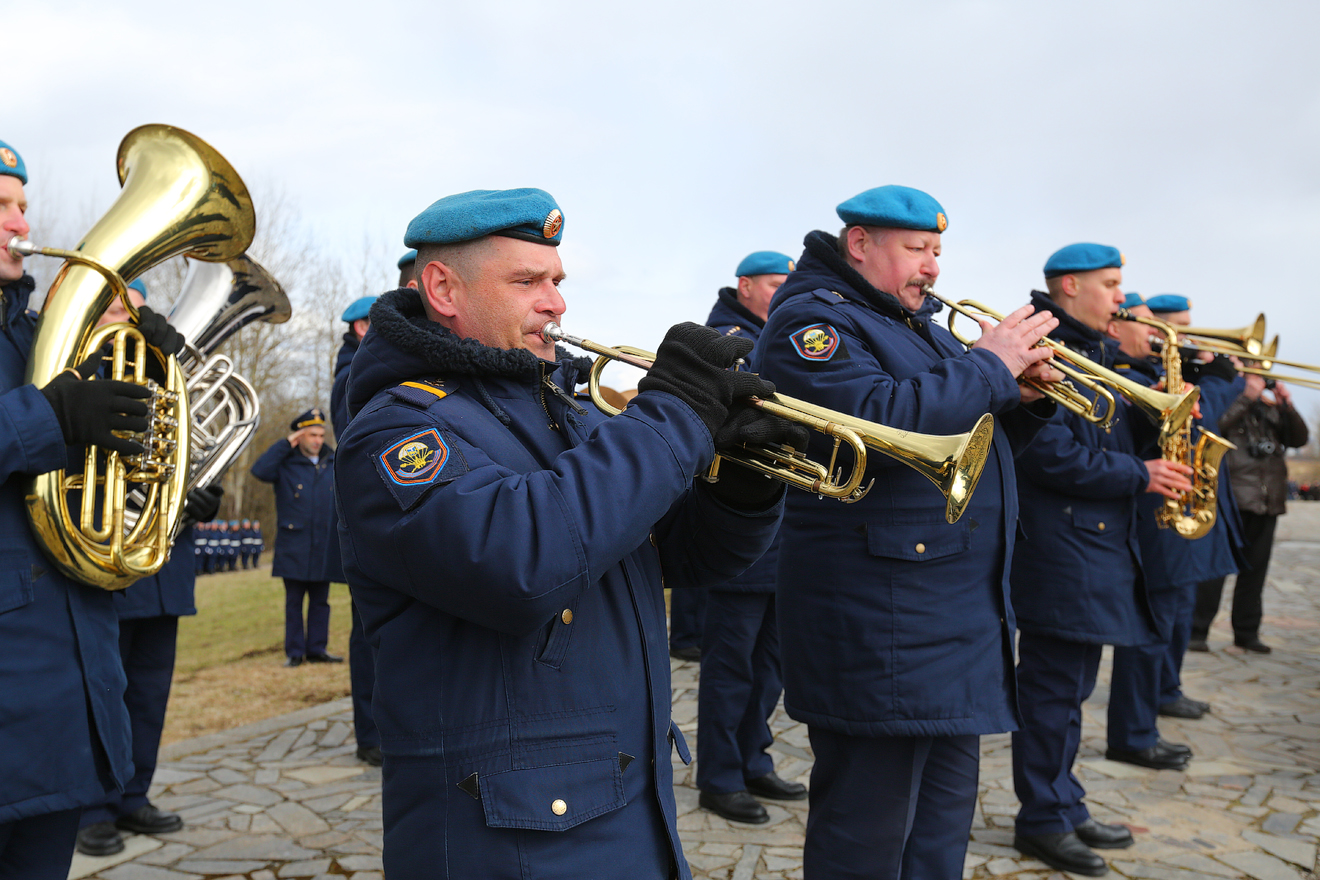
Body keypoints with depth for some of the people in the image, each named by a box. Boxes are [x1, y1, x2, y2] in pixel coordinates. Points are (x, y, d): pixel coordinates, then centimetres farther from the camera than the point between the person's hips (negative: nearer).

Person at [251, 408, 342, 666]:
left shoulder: (333, 464, 10)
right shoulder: (286, 464, 0)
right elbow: (259, 470, -18)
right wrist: (285, 444, -13)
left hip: (324, 547, 3)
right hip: (294, 547, -3)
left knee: (320, 601, 8)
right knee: (294, 601, 3)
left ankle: (317, 649, 15)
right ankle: (294, 652, 9)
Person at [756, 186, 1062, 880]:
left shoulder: (917, 325, 19)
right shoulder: (813, 320, -10)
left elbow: (978, 442, 21)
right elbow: (877, 423, -28)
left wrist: (1024, 398, 2)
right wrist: (988, 367, -17)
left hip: (962, 609, 10)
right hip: (879, 623, -10)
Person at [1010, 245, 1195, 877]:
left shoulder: (1094, 354, 18)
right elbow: (1051, 452, -23)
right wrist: (1140, 475, -17)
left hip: (1096, 548, 10)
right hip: (1058, 553, -10)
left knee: (1070, 687, 16)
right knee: (1053, 688, -1)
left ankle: (1064, 807, 27)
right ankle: (1042, 822, 10)